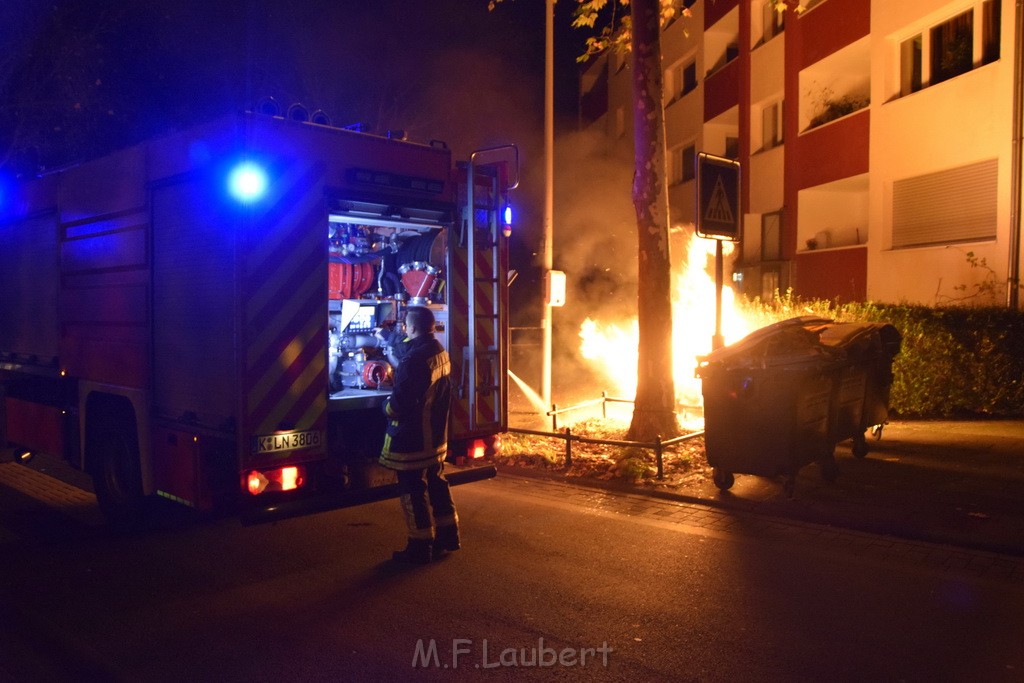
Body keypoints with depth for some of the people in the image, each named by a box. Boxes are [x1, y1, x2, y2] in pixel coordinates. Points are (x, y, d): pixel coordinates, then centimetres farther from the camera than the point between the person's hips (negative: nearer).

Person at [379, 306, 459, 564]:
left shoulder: (415, 358, -24)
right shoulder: (440, 352, 5)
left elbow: (400, 402, -25)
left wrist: (386, 407, -3)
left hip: (412, 440, -9)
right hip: (436, 435, 9)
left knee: (413, 491, 2)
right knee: (437, 483, 20)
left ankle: (420, 547, 12)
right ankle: (448, 535, 31)